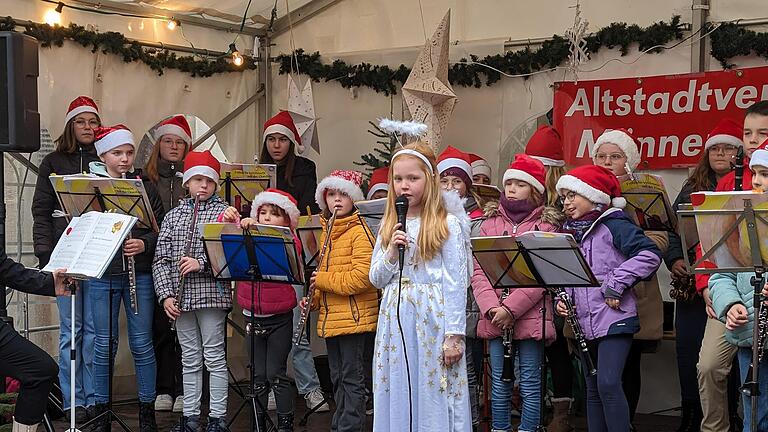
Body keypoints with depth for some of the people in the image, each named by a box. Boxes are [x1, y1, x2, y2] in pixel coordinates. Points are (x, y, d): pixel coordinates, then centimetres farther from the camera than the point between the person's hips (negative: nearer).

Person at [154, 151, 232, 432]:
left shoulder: (224, 212, -1)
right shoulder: (173, 216, 10)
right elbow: (161, 258, 7)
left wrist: (201, 264, -19)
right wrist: (166, 294, -3)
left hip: (212, 294, -4)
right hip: (181, 298, 4)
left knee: (214, 358, 2)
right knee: (190, 359, 12)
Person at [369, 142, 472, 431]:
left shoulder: (448, 224, -5)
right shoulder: (389, 226, 11)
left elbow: (456, 283, -8)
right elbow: (377, 280, 12)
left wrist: (454, 335, -13)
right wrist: (390, 253, -6)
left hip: (433, 319, -5)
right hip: (395, 318, 5)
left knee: (434, 395, -1)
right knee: (398, 395, 8)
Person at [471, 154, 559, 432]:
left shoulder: (545, 225, 1)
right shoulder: (490, 223, 11)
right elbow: (478, 271, 2)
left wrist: (511, 308, -17)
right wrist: (492, 308, -12)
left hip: (529, 316, -3)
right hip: (494, 317, 3)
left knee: (530, 385, 2)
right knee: (499, 384, 8)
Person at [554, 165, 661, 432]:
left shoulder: (613, 224, -7)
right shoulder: (570, 232, 15)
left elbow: (650, 254, -17)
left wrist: (615, 283, -19)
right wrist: (561, 299, 3)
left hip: (614, 319, -8)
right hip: (585, 324, 8)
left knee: (608, 384, -18)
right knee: (593, 389, 11)